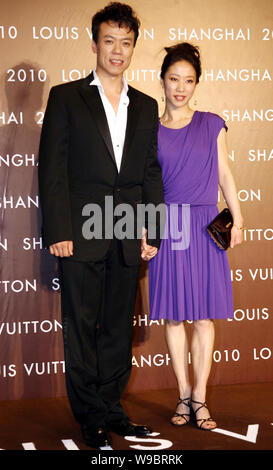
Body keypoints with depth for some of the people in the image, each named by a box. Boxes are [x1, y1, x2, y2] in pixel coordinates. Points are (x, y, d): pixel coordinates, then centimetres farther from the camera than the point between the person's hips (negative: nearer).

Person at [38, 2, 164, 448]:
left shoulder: (145, 106, 14)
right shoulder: (66, 97, 3)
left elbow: (151, 173, 14)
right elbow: (52, 168, -3)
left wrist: (152, 232, 7)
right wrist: (58, 231, -10)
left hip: (128, 238, 4)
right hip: (81, 235, -4)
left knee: (119, 328, 10)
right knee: (82, 328, 3)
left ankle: (111, 407, 24)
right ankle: (90, 415, 15)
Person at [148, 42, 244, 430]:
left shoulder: (212, 125, 6)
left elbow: (224, 174, 9)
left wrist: (237, 220, 5)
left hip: (205, 227, 0)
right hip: (168, 226, 0)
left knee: (204, 315, 1)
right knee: (174, 315, 4)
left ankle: (200, 398, 9)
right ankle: (184, 395, 14)